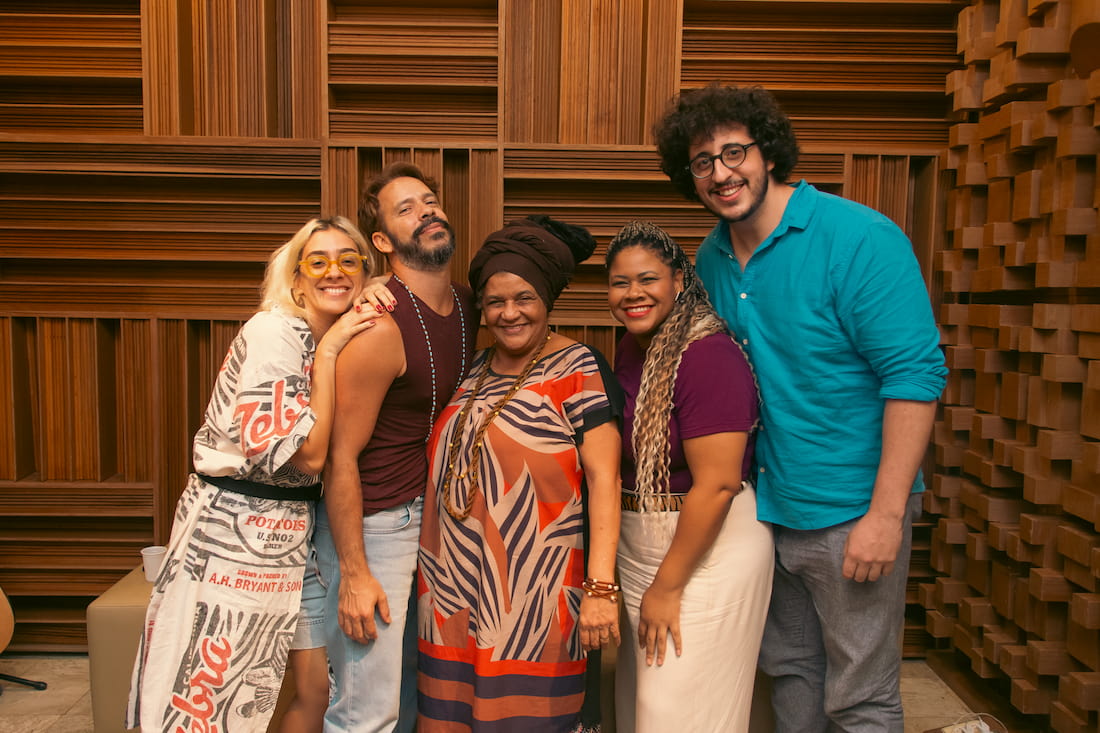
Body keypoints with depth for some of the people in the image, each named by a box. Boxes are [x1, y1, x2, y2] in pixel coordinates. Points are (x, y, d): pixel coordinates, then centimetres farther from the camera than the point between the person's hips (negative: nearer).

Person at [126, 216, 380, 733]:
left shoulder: (347, 342, 7)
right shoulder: (274, 330, -16)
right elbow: (308, 453, -21)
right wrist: (328, 353, -18)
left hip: (290, 530, 8)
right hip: (231, 530, -7)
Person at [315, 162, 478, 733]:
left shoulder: (468, 306, 4)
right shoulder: (379, 328, -22)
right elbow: (340, 456, -18)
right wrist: (354, 573, -16)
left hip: (430, 513, 8)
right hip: (372, 524, -8)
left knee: (417, 680, 20)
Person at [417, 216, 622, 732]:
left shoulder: (578, 369, -7)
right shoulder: (475, 369, 11)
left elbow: (603, 478, -14)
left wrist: (600, 587, -22)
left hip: (535, 591, -6)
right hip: (458, 583, 6)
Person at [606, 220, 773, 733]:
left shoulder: (707, 356, -21)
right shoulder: (629, 348, 6)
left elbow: (716, 485, -24)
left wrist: (667, 587, -17)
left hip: (706, 552, -8)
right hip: (640, 550, 9)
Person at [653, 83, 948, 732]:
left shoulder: (859, 238, -16)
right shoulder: (713, 258, 5)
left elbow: (915, 374, -19)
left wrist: (886, 514, -21)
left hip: (850, 511, -6)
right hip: (767, 505, 6)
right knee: (790, 668, 22)